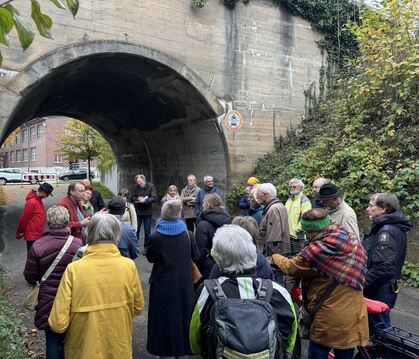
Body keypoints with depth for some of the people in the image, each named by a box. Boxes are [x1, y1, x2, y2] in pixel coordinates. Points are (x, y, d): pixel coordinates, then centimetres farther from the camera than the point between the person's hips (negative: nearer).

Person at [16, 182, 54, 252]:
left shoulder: (38, 199, 8)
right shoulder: (32, 202, -21)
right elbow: (24, 218, -16)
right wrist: (20, 233, -6)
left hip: (38, 235, 9)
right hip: (32, 236, -9)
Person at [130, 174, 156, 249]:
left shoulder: (151, 186, -7)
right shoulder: (135, 187, -1)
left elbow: (154, 198, -13)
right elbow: (132, 198, 2)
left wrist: (145, 200, -25)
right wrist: (138, 199, -18)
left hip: (147, 212, -1)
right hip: (138, 211, 1)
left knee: (147, 231, 6)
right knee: (136, 230, 8)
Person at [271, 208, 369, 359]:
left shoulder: (316, 249, -24)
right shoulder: (353, 240, -3)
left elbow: (291, 268, -9)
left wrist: (275, 257, 10)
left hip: (329, 319, -6)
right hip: (353, 317, 6)